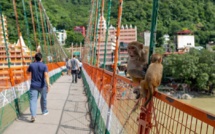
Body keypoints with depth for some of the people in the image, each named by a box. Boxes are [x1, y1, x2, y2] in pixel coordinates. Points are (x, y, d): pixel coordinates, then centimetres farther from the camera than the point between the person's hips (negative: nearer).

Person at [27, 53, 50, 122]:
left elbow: (28, 72, 19)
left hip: (33, 86, 0)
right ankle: (44, 111, 40)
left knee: (33, 100, -6)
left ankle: (33, 116, -22)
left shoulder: (31, 65, -1)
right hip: (42, 85, 0)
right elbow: (46, 75, -20)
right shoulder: (44, 66, -8)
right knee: (43, 98, 22)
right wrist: (48, 84, -26)